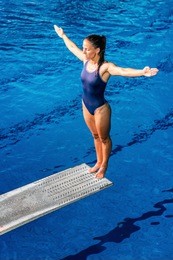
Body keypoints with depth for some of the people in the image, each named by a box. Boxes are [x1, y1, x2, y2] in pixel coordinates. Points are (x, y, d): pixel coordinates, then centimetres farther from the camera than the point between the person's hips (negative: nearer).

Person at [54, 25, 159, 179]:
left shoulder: (105, 67, -28)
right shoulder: (86, 60, -8)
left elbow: (123, 71, -48)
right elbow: (72, 47, 12)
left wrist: (142, 72, -66)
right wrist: (63, 35, 28)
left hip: (100, 108, -6)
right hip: (86, 106, 6)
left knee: (104, 138, 18)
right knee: (96, 136, 26)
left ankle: (104, 166, 39)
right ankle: (98, 162, 46)